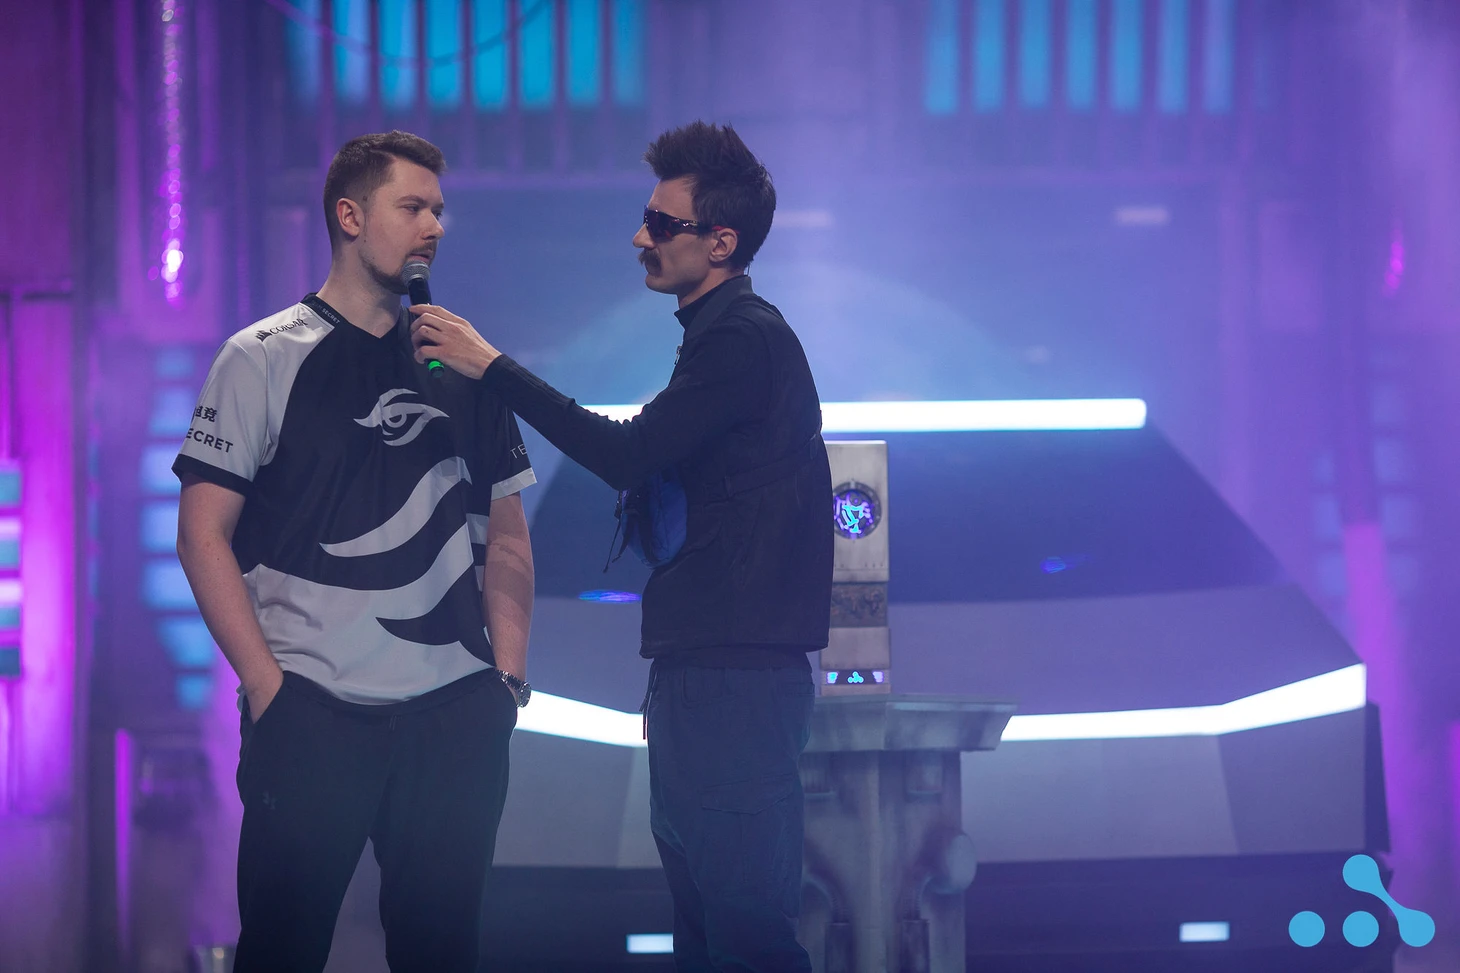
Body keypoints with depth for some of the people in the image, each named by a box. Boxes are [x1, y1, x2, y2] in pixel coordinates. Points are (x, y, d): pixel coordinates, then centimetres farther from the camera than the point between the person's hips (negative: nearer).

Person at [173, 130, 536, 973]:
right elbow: (204, 532, -2)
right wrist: (266, 682, -10)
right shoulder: (265, 359, 2)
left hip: (454, 714, 4)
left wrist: (511, 673, 5)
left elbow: (506, 533, 18)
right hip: (312, 709, -4)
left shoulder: (463, 365, 14)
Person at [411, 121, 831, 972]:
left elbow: (628, 456, -20)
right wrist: (670, 683, 22)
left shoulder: (741, 339, -12)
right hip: (707, 671, 11)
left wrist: (490, 366, -15)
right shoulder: (734, 335, 21)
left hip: (736, 678, -11)